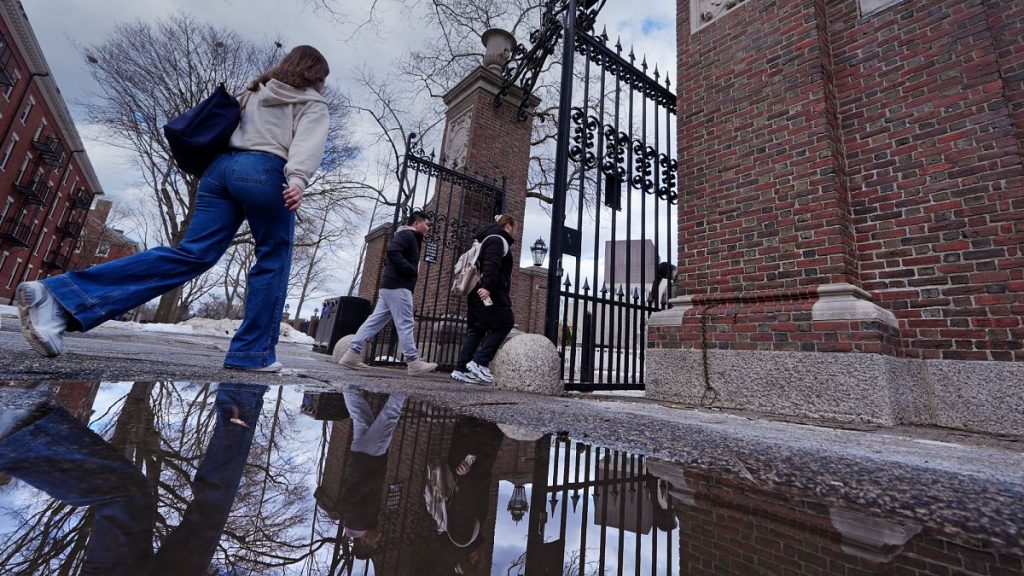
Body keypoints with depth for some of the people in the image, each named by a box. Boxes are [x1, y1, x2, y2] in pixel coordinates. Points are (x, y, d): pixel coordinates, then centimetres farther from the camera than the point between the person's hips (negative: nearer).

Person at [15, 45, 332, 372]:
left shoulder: (254, 92, 34)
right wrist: (298, 179, -25)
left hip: (222, 166, 7)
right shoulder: (313, 103, 12)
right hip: (266, 173, -6)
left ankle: (61, 298, -16)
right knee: (273, 260, -2)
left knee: (192, 254, -3)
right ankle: (252, 353, -4)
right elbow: (308, 142, -10)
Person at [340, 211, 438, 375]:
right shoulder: (407, 234, -4)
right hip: (398, 286, -10)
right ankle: (413, 362, -4)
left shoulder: (410, 238, 25)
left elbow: (389, 259, 24)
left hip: (390, 286, 10)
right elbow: (393, 252, -22)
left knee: (375, 321, 7)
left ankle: (352, 353, 8)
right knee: (405, 324, -8)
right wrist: (413, 270, -17)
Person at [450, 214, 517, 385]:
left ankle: (461, 369, 6)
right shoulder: (498, 240, -5)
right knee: (504, 324, -6)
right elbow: (491, 264, -21)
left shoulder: (490, 239, 27)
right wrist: (487, 286, -31)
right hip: (490, 293, -10)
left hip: (480, 293, 10)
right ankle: (479, 362, -11)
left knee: (476, 330, 7)